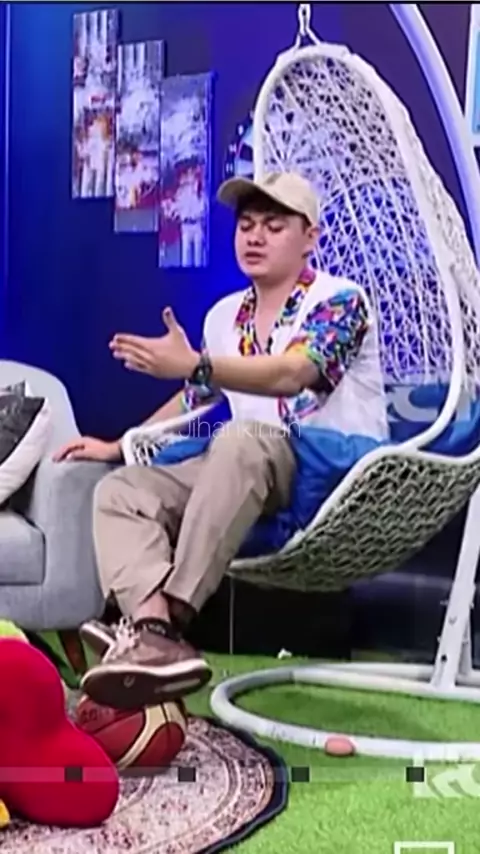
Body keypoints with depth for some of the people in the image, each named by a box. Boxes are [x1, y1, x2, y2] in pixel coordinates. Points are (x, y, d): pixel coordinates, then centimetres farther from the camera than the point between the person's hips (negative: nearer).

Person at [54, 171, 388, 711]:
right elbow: (193, 401, 28)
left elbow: (292, 375, -27)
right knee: (119, 490, -10)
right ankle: (152, 635, -37)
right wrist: (120, 446, 23)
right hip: (251, 477, 7)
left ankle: (166, 622, -38)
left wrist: (195, 364, -40)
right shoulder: (224, 316, 15)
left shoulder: (339, 301, -7)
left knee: (240, 438, -38)